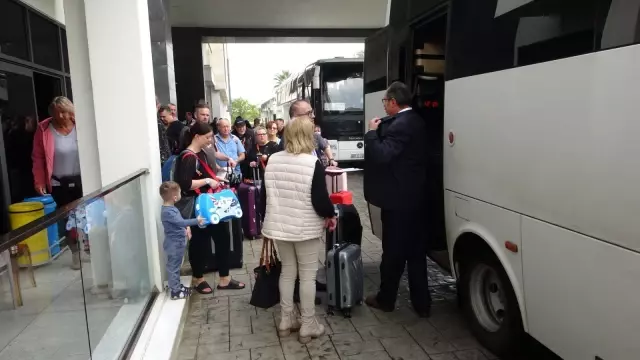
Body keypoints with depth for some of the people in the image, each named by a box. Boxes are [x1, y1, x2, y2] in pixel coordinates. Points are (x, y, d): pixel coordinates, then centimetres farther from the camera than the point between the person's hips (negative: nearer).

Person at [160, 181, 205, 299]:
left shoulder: (171, 208, 7)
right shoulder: (167, 211, -25)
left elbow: (179, 221, 20)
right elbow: (180, 222, -31)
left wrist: (186, 228, 7)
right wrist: (196, 221, -26)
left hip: (178, 242, 10)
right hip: (174, 244, -10)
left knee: (176, 266, 20)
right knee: (173, 267, 0)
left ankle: (176, 286, 32)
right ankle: (175, 291, 9)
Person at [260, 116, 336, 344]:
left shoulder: (272, 160, 0)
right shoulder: (313, 163, -16)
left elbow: (264, 196, 7)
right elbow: (320, 201, -18)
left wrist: (268, 220, 20)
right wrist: (331, 214, 2)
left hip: (280, 226, 5)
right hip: (306, 228, -5)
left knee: (287, 271, 18)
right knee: (308, 275, 8)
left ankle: (286, 321, 27)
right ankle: (308, 326, 17)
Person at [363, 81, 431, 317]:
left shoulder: (399, 125, -20)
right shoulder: (416, 121, 11)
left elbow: (381, 156, -27)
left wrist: (372, 132, -14)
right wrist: (380, 131, 6)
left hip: (398, 198, -9)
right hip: (415, 195, 10)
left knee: (393, 251, 5)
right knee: (416, 250, 14)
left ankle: (386, 299, 22)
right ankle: (422, 303, 22)